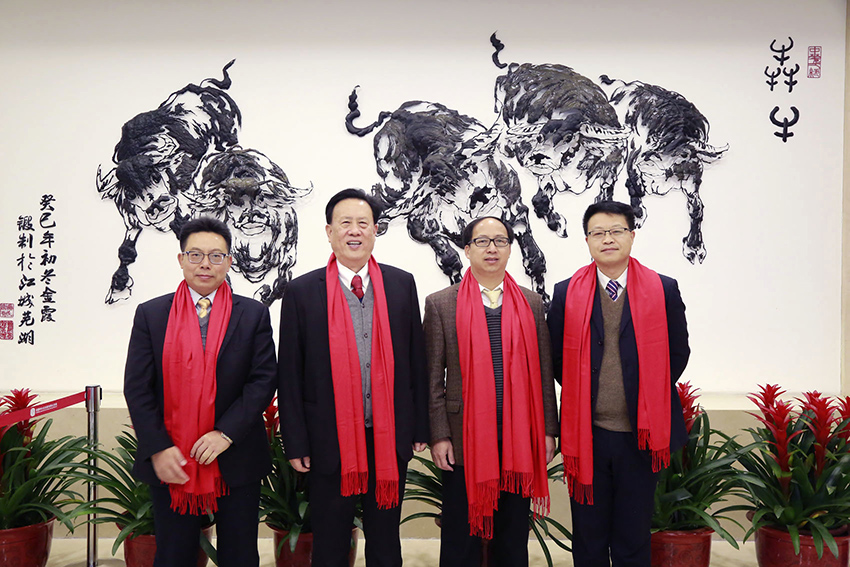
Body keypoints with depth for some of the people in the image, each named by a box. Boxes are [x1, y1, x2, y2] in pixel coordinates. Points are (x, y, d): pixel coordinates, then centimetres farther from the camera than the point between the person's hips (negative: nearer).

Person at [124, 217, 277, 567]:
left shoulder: (254, 315, 1)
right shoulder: (151, 314, 3)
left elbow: (264, 380, -5)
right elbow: (137, 387, 0)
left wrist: (225, 434, -14)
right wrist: (158, 448, -9)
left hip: (236, 460, 0)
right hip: (170, 463, 1)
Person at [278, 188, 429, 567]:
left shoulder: (401, 284, 3)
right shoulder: (302, 292, -3)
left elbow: (416, 360, 6)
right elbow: (290, 374, -2)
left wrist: (420, 427, 5)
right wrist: (296, 443, -4)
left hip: (390, 438, 2)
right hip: (330, 440, -1)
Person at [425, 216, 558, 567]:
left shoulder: (532, 303, 8)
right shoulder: (440, 304, 0)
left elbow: (544, 371, 7)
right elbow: (433, 378, -1)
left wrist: (548, 430, 4)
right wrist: (439, 436, -6)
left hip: (519, 438, 2)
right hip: (464, 437, -2)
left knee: (514, 538, 14)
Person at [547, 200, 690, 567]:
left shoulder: (663, 290, 0)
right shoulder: (566, 293, 1)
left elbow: (678, 353, 6)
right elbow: (555, 358, 8)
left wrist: (646, 398, 5)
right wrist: (584, 397, 5)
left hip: (640, 433, 0)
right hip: (586, 432, 1)